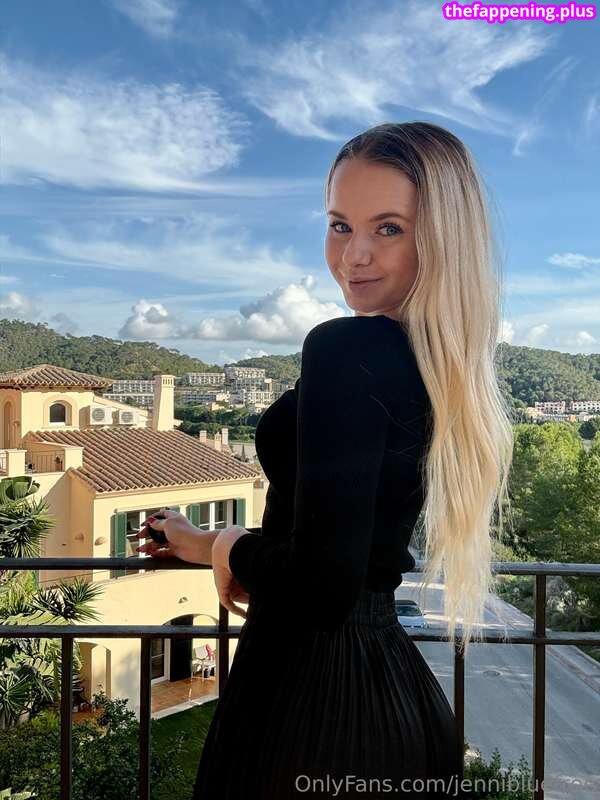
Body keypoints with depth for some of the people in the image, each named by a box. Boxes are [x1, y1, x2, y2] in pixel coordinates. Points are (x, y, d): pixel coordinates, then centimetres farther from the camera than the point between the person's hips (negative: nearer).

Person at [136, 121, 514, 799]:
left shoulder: (346, 350, -23)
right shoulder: (449, 371, 4)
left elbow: (321, 586, -28)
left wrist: (233, 547, -7)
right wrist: (207, 546, 20)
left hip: (311, 698, -7)